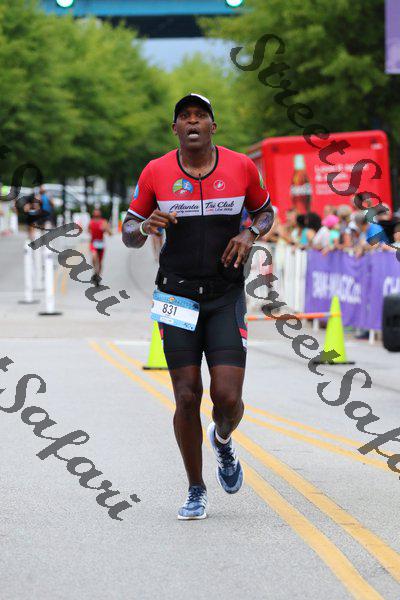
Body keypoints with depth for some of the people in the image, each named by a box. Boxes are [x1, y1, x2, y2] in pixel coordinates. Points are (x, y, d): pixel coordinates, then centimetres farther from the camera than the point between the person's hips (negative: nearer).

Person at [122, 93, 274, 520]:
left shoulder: (241, 168, 1)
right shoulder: (156, 173, 0)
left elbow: (265, 212, 18)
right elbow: (128, 233, 7)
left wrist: (250, 233, -4)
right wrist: (144, 227, -16)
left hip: (227, 296, 0)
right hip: (178, 296, 0)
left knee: (228, 398, -11)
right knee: (187, 397, -3)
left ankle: (223, 440, 27)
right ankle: (196, 491, 16)